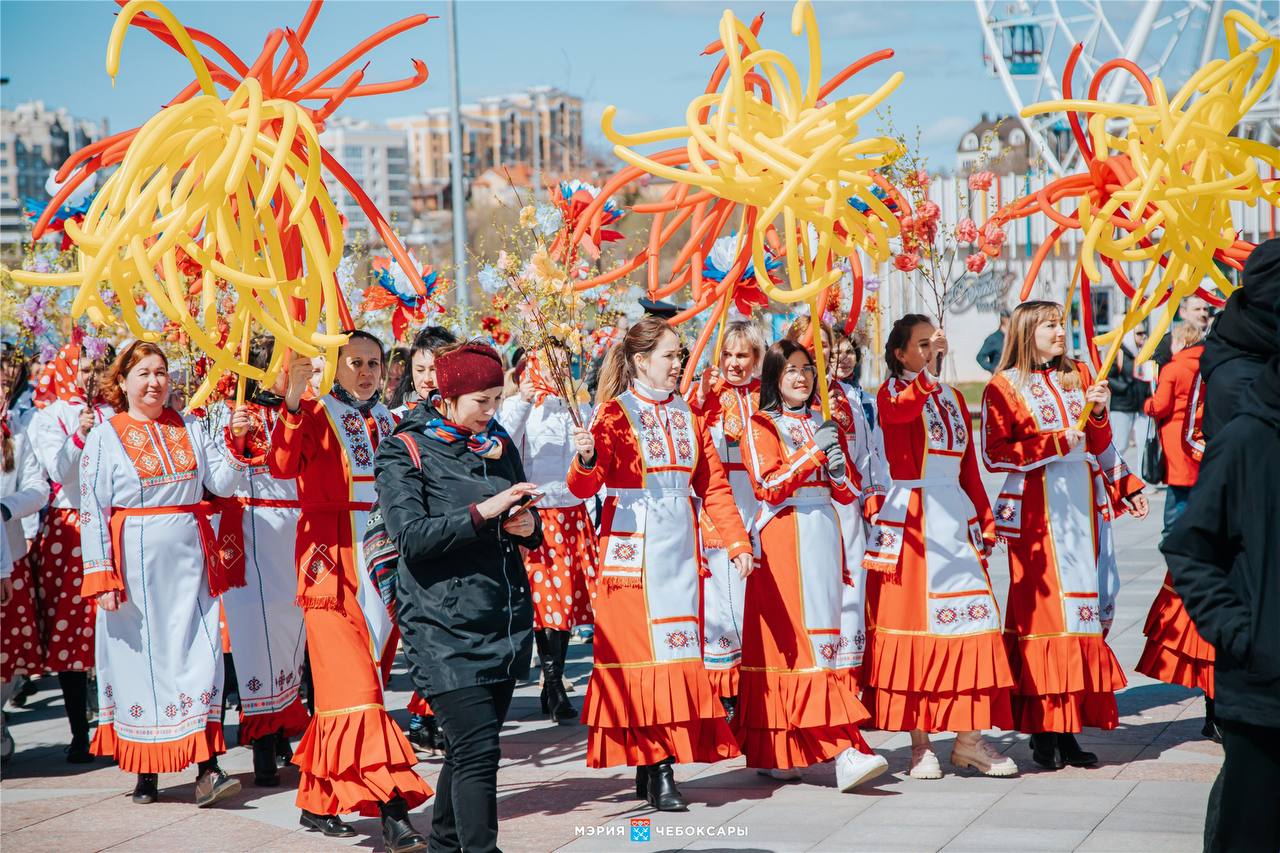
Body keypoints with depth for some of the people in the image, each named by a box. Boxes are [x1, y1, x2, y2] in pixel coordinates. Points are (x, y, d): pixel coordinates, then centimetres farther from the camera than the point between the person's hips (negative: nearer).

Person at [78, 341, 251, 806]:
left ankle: (207, 769, -8)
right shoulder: (105, 437, 1)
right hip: (137, 562, -2)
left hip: (189, 558, 2)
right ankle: (145, 770, 13)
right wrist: (102, 575, -9)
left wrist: (237, 441, -12)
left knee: (200, 653, -6)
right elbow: (92, 512, -2)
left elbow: (223, 484, 5)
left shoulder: (189, 428, 10)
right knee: (139, 656, 2)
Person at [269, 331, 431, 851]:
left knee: (343, 687, 9)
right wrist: (293, 401, -32)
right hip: (332, 562, -6)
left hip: (381, 563, 6)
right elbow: (283, 466, -21)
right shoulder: (318, 416, -2)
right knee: (356, 687, -12)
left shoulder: (386, 423, 17)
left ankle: (315, 802, 20)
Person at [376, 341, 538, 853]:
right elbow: (411, 537, -14)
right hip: (444, 628, -6)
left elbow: (527, 525, 23)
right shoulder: (406, 451, -3)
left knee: (470, 748, 11)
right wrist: (482, 512, -22)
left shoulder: (500, 445, 14)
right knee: (478, 749, -13)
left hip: (505, 622, 6)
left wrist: (528, 528, -1)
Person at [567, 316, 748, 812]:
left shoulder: (686, 413, 14)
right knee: (641, 645, -7)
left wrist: (736, 542, 6)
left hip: (679, 544, 5)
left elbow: (713, 484, 14)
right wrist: (585, 461, -34)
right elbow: (584, 487, -12)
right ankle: (656, 773, -5)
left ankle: (657, 765, 6)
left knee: (677, 644, 2)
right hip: (633, 545, -5)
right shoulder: (615, 413, -2)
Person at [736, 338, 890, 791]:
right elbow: (767, 486, -11)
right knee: (796, 636, -12)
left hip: (824, 534, 6)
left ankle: (776, 751, 8)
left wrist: (839, 466, -5)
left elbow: (850, 493, 15)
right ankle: (842, 749, -19)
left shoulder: (825, 424, 17)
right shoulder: (761, 426, 2)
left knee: (822, 632, 1)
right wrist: (812, 452, -14)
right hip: (783, 537, -6)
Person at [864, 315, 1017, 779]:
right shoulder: (892, 392, 0)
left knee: (972, 619, 0)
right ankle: (919, 743, 4)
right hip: (912, 515, -5)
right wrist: (928, 368, -35)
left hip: (956, 517, 5)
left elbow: (970, 465, 19)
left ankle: (969, 738, 6)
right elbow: (901, 409, -27)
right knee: (913, 622, -3)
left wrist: (985, 520, 15)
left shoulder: (952, 397, 17)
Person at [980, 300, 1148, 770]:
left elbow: (1100, 447, 16)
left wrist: (1099, 413, -3)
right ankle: (1042, 731, -3)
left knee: (1083, 605, 1)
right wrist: (1054, 444, -13)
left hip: (1084, 503, 5)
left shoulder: (1079, 377, 16)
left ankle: (1067, 728, 4)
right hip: (1037, 509, -5)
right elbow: (994, 452, -7)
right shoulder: (1004, 387, 1)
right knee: (1043, 609, -8)